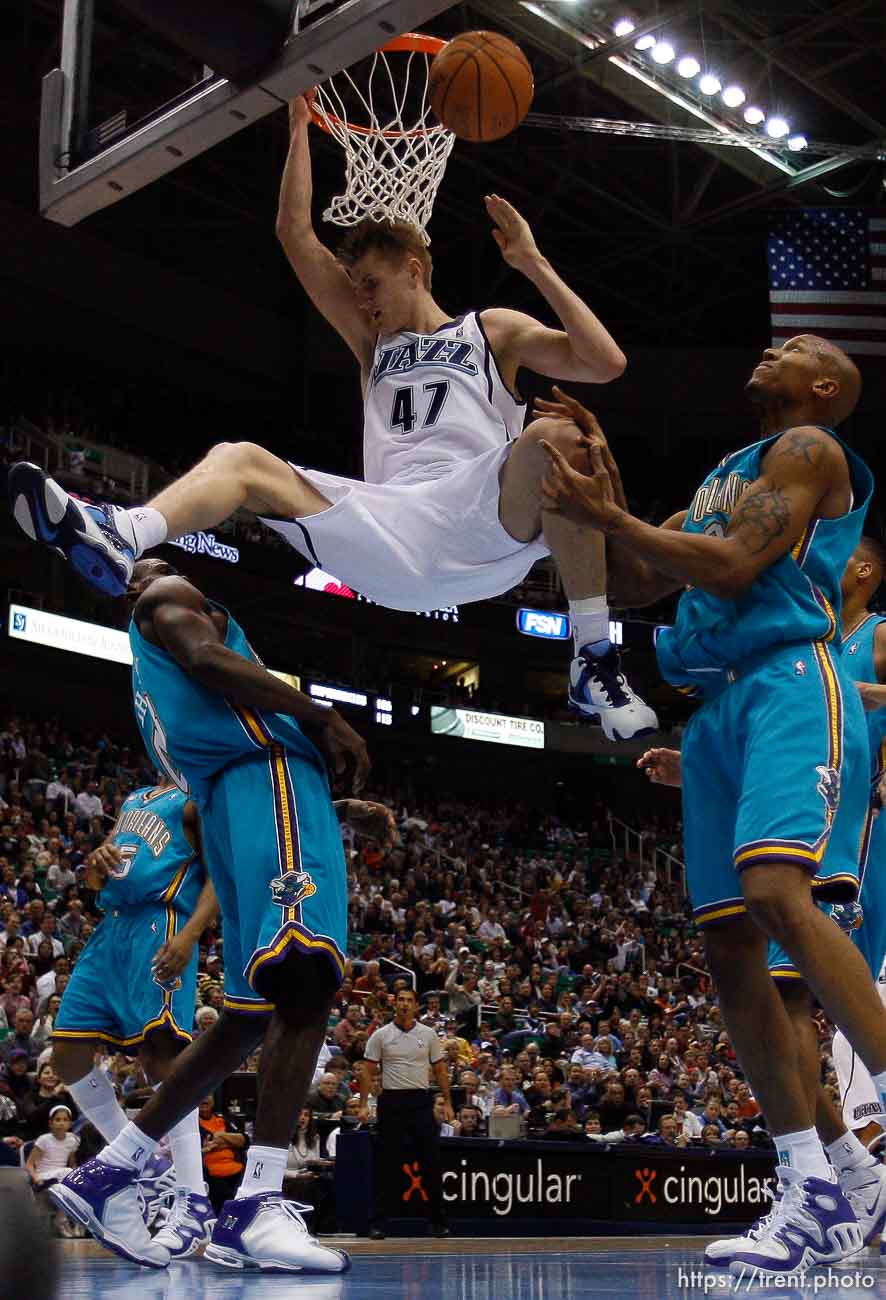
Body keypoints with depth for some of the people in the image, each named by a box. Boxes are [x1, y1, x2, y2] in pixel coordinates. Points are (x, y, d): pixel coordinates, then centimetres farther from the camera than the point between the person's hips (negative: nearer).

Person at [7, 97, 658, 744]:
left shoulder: (493, 330, 18)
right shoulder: (372, 342, 30)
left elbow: (606, 363, 3)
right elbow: (296, 235, 26)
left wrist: (536, 266, 2)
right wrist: (300, 126, 25)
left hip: (480, 525, -4)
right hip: (392, 535, 4)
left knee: (553, 436, -35)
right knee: (240, 458, -6)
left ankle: (597, 662, -31)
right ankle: (120, 536, -38)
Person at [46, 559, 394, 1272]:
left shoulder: (151, 678, 38)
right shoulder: (169, 598, 14)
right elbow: (205, 658, -10)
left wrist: (344, 810, 29)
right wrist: (325, 717, -10)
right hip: (265, 768, -10)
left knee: (250, 1016, 9)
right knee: (309, 979, -24)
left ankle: (106, 1176, 12)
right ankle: (258, 1204, -34)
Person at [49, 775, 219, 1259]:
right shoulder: (133, 800, 26)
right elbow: (96, 879, 26)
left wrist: (188, 935, -23)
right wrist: (96, 863, 0)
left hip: (159, 927, -9)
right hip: (111, 929, 9)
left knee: (159, 1053, -18)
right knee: (68, 1055, 4)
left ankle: (195, 1203, -16)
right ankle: (140, 1166, 15)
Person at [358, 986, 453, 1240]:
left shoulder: (428, 1034, 6)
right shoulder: (380, 1035, 2)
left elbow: (440, 1070, 10)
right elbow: (367, 1071, 1)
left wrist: (447, 1102, 3)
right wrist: (363, 1104, -7)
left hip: (421, 1101, 1)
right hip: (391, 1102, -1)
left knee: (430, 1161, 0)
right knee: (387, 1164, 1)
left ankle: (438, 1221, 10)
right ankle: (378, 1223, 8)